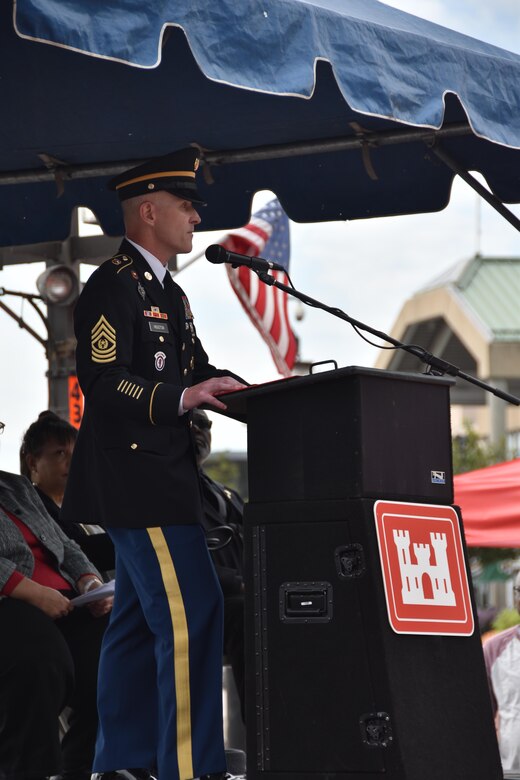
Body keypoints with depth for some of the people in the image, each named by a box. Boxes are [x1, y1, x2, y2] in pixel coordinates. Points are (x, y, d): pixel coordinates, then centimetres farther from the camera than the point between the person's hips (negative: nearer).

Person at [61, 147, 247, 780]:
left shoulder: (168, 293, 20)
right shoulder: (111, 287, -12)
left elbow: (194, 370, 18)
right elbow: (103, 385, -20)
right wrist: (181, 397, -31)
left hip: (159, 479, 11)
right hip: (134, 478, -11)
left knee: (139, 620, 12)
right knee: (192, 614, -15)